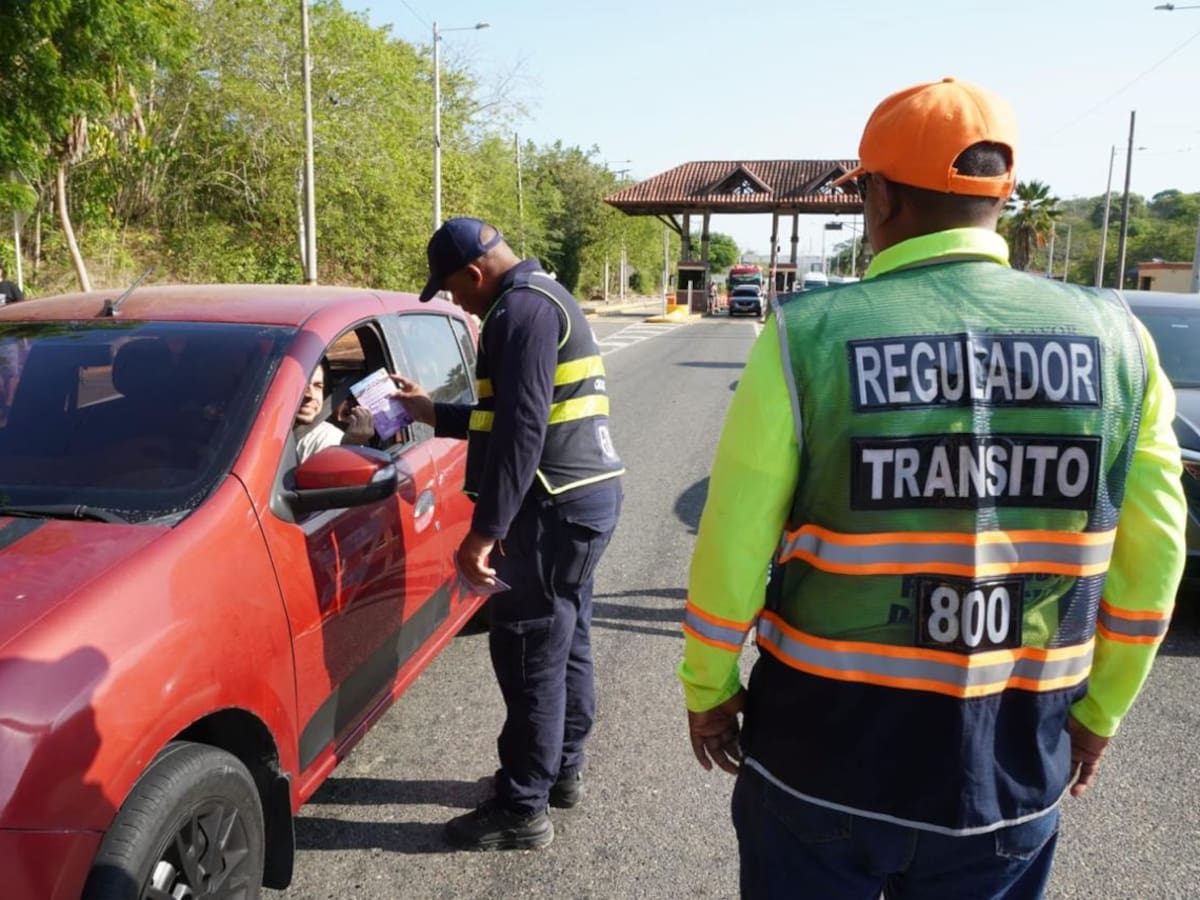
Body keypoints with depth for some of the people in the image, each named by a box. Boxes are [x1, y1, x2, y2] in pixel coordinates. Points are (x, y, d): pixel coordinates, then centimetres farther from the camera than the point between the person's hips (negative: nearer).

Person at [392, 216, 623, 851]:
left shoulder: (521, 308, -15)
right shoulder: (545, 299, 19)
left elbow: (522, 429, -23)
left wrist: (485, 531, -23)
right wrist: (433, 414, 25)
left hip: (558, 506, -11)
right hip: (583, 494, 11)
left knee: (529, 655, -2)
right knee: (566, 643, 19)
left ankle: (522, 811, 9)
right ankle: (562, 771, 33)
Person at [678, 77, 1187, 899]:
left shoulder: (808, 336, -14)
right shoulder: (1115, 340, -6)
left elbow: (732, 548, -11)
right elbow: (1150, 562, 1)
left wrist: (709, 688, 5)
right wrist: (1098, 710, 14)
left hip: (823, 753, -2)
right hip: (1011, 773, 3)